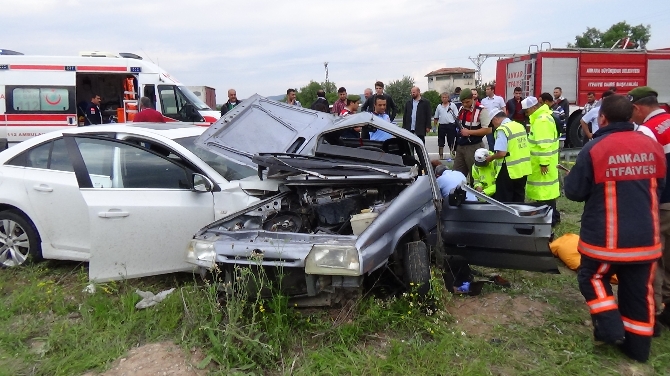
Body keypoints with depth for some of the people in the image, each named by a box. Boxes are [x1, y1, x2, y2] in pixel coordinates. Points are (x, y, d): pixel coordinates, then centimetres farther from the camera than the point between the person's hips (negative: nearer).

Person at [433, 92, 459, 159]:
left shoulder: (452, 105, 2)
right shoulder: (439, 106, 9)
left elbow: (457, 116, 0)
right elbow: (436, 118, 14)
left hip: (451, 125, -3)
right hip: (441, 126, 3)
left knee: (451, 143, 4)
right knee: (440, 143, 7)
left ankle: (452, 155, 12)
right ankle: (441, 156, 16)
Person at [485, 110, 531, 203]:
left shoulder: (502, 129, -16)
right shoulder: (520, 126, 9)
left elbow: (501, 153, -23)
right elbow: (518, 149, 15)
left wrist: (491, 157, -4)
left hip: (509, 171, -8)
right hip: (523, 169, 8)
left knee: (503, 202, 4)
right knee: (519, 201, 17)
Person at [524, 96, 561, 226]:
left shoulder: (542, 120, -20)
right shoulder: (540, 117, 14)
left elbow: (545, 144, -25)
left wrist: (544, 162, -25)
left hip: (543, 162, -11)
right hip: (542, 161, 11)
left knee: (545, 190, -5)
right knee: (545, 189, 16)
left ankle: (550, 218, 2)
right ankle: (552, 216, 25)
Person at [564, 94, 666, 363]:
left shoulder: (595, 149, -15)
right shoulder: (652, 146, 1)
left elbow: (574, 192, -8)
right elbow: (659, 186, 17)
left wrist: (573, 176, 13)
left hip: (607, 237, -4)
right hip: (645, 236, 5)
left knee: (592, 277, 19)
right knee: (640, 290, 15)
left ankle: (610, 328, 8)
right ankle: (637, 346, 26)